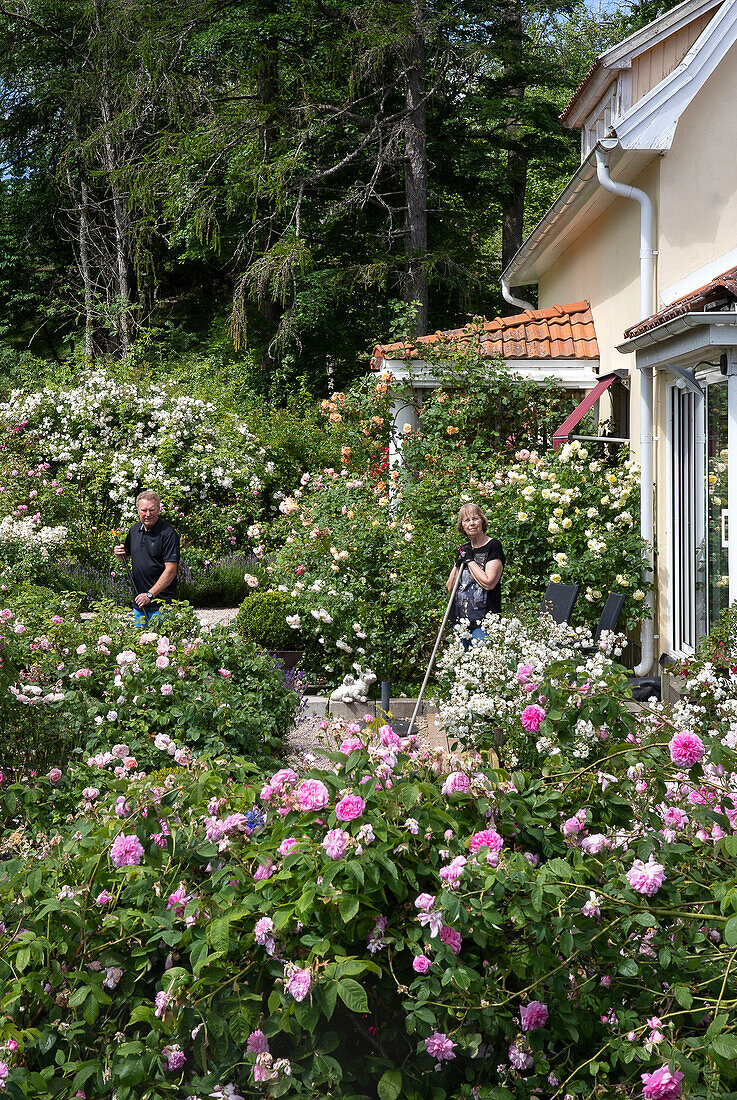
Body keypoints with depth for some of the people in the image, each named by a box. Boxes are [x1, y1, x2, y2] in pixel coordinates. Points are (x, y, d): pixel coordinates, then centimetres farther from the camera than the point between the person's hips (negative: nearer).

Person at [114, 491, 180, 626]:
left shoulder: (168, 534, -13)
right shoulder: (134, 530, 9)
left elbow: (171, 570, -18)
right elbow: (126, 556, 24)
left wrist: (150, 594, -21)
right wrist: (119, 554, 0)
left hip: (161, 604, -7)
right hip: (139, 602, 7)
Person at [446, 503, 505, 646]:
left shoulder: (493, 546, -5)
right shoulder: (463, 550, 14)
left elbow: (488, 583, -17)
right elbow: (450, 588, 11)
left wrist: (470, 560, -10)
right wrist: (458, 564, -3)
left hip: (483, 619, -7)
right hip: (460, 618, 7)